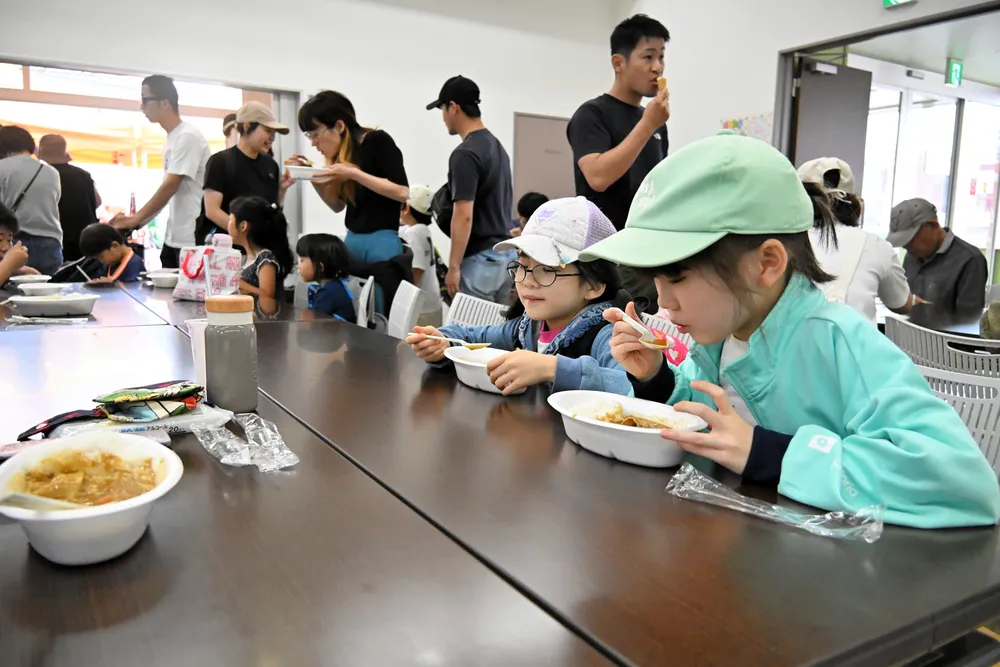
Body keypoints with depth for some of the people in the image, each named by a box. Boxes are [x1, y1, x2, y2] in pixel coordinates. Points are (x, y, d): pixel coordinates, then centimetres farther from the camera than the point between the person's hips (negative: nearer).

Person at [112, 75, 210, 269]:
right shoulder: (171, 138, 14)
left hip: (192, 239, -9)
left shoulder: (187, 137, -14)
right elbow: (167, 191, 17)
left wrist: (135, 219, -13)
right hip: (173, 237, 9)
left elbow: (170, 187, -18)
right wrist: (138, 221, 13)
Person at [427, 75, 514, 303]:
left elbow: (464, 215, -22)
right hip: (505, 254, 9)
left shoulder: (465, 153, -16)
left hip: (480, 258, -9)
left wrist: (454, 266, -17)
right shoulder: (497, 146, 14)